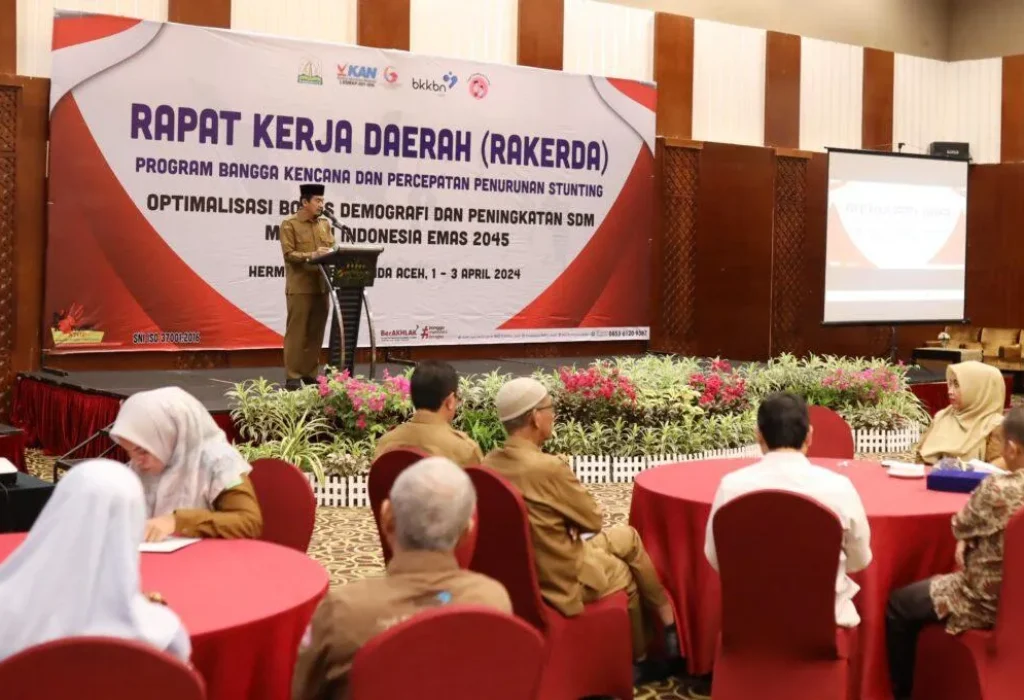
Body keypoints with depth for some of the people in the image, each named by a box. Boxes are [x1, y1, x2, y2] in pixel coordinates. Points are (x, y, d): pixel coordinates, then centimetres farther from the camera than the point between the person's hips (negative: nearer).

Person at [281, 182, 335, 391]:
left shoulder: (325, 225, 16)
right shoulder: (289, 224, -2)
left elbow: (332, 250, 15)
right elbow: (289, 254, -10)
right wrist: (312, 255, -22)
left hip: (321, 287, 6)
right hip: (300, 287, -6)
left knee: (316, 333, 8)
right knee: (296, 332, -3)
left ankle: (310, 373, 16)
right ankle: (292, 376, 1)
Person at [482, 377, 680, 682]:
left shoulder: (489, 464, -6)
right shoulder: (548, 466, -30)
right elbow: (593, 520, -14)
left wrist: (566, 519, 1)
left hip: (521, 568, 7)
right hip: (563, 578, -7)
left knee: (627, 536, 23)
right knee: (627, 576, 24)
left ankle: (667, 623, 33)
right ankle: (637, 661, 45)